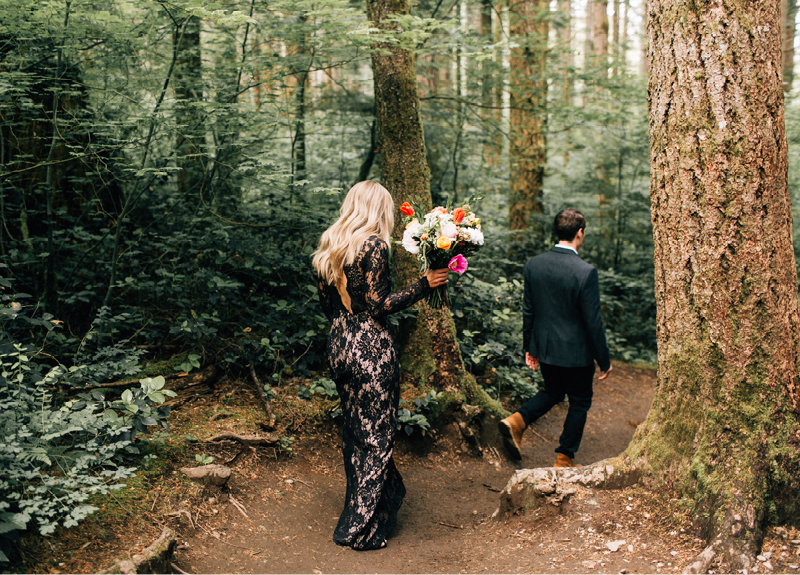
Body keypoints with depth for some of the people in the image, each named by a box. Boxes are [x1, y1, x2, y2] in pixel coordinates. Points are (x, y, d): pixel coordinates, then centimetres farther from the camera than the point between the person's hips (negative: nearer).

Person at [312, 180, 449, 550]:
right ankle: (361, 529, 10)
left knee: (353, 430, 19)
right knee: (376, 436, 3)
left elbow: (326, 304, 13)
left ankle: (358, 508, 34)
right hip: (372, 349, -8)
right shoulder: (374, 245, -14)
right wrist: (425, 285, -13)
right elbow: (379, 305, -17)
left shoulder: (328, 246, 8)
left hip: (338, 345, 8)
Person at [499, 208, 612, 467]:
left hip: (544, 348, 5)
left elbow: (528, 310, 3)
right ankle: (564, 460, 22)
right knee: (579, 402, 15)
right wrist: (604, 360, -5)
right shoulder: (585, 272, -21)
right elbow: (593, 321, -17)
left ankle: (516, 421, 6)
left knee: (553, 391, 27)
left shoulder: (534, 264, -5)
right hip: (576, 352, -5)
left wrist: (529, 347, 15)